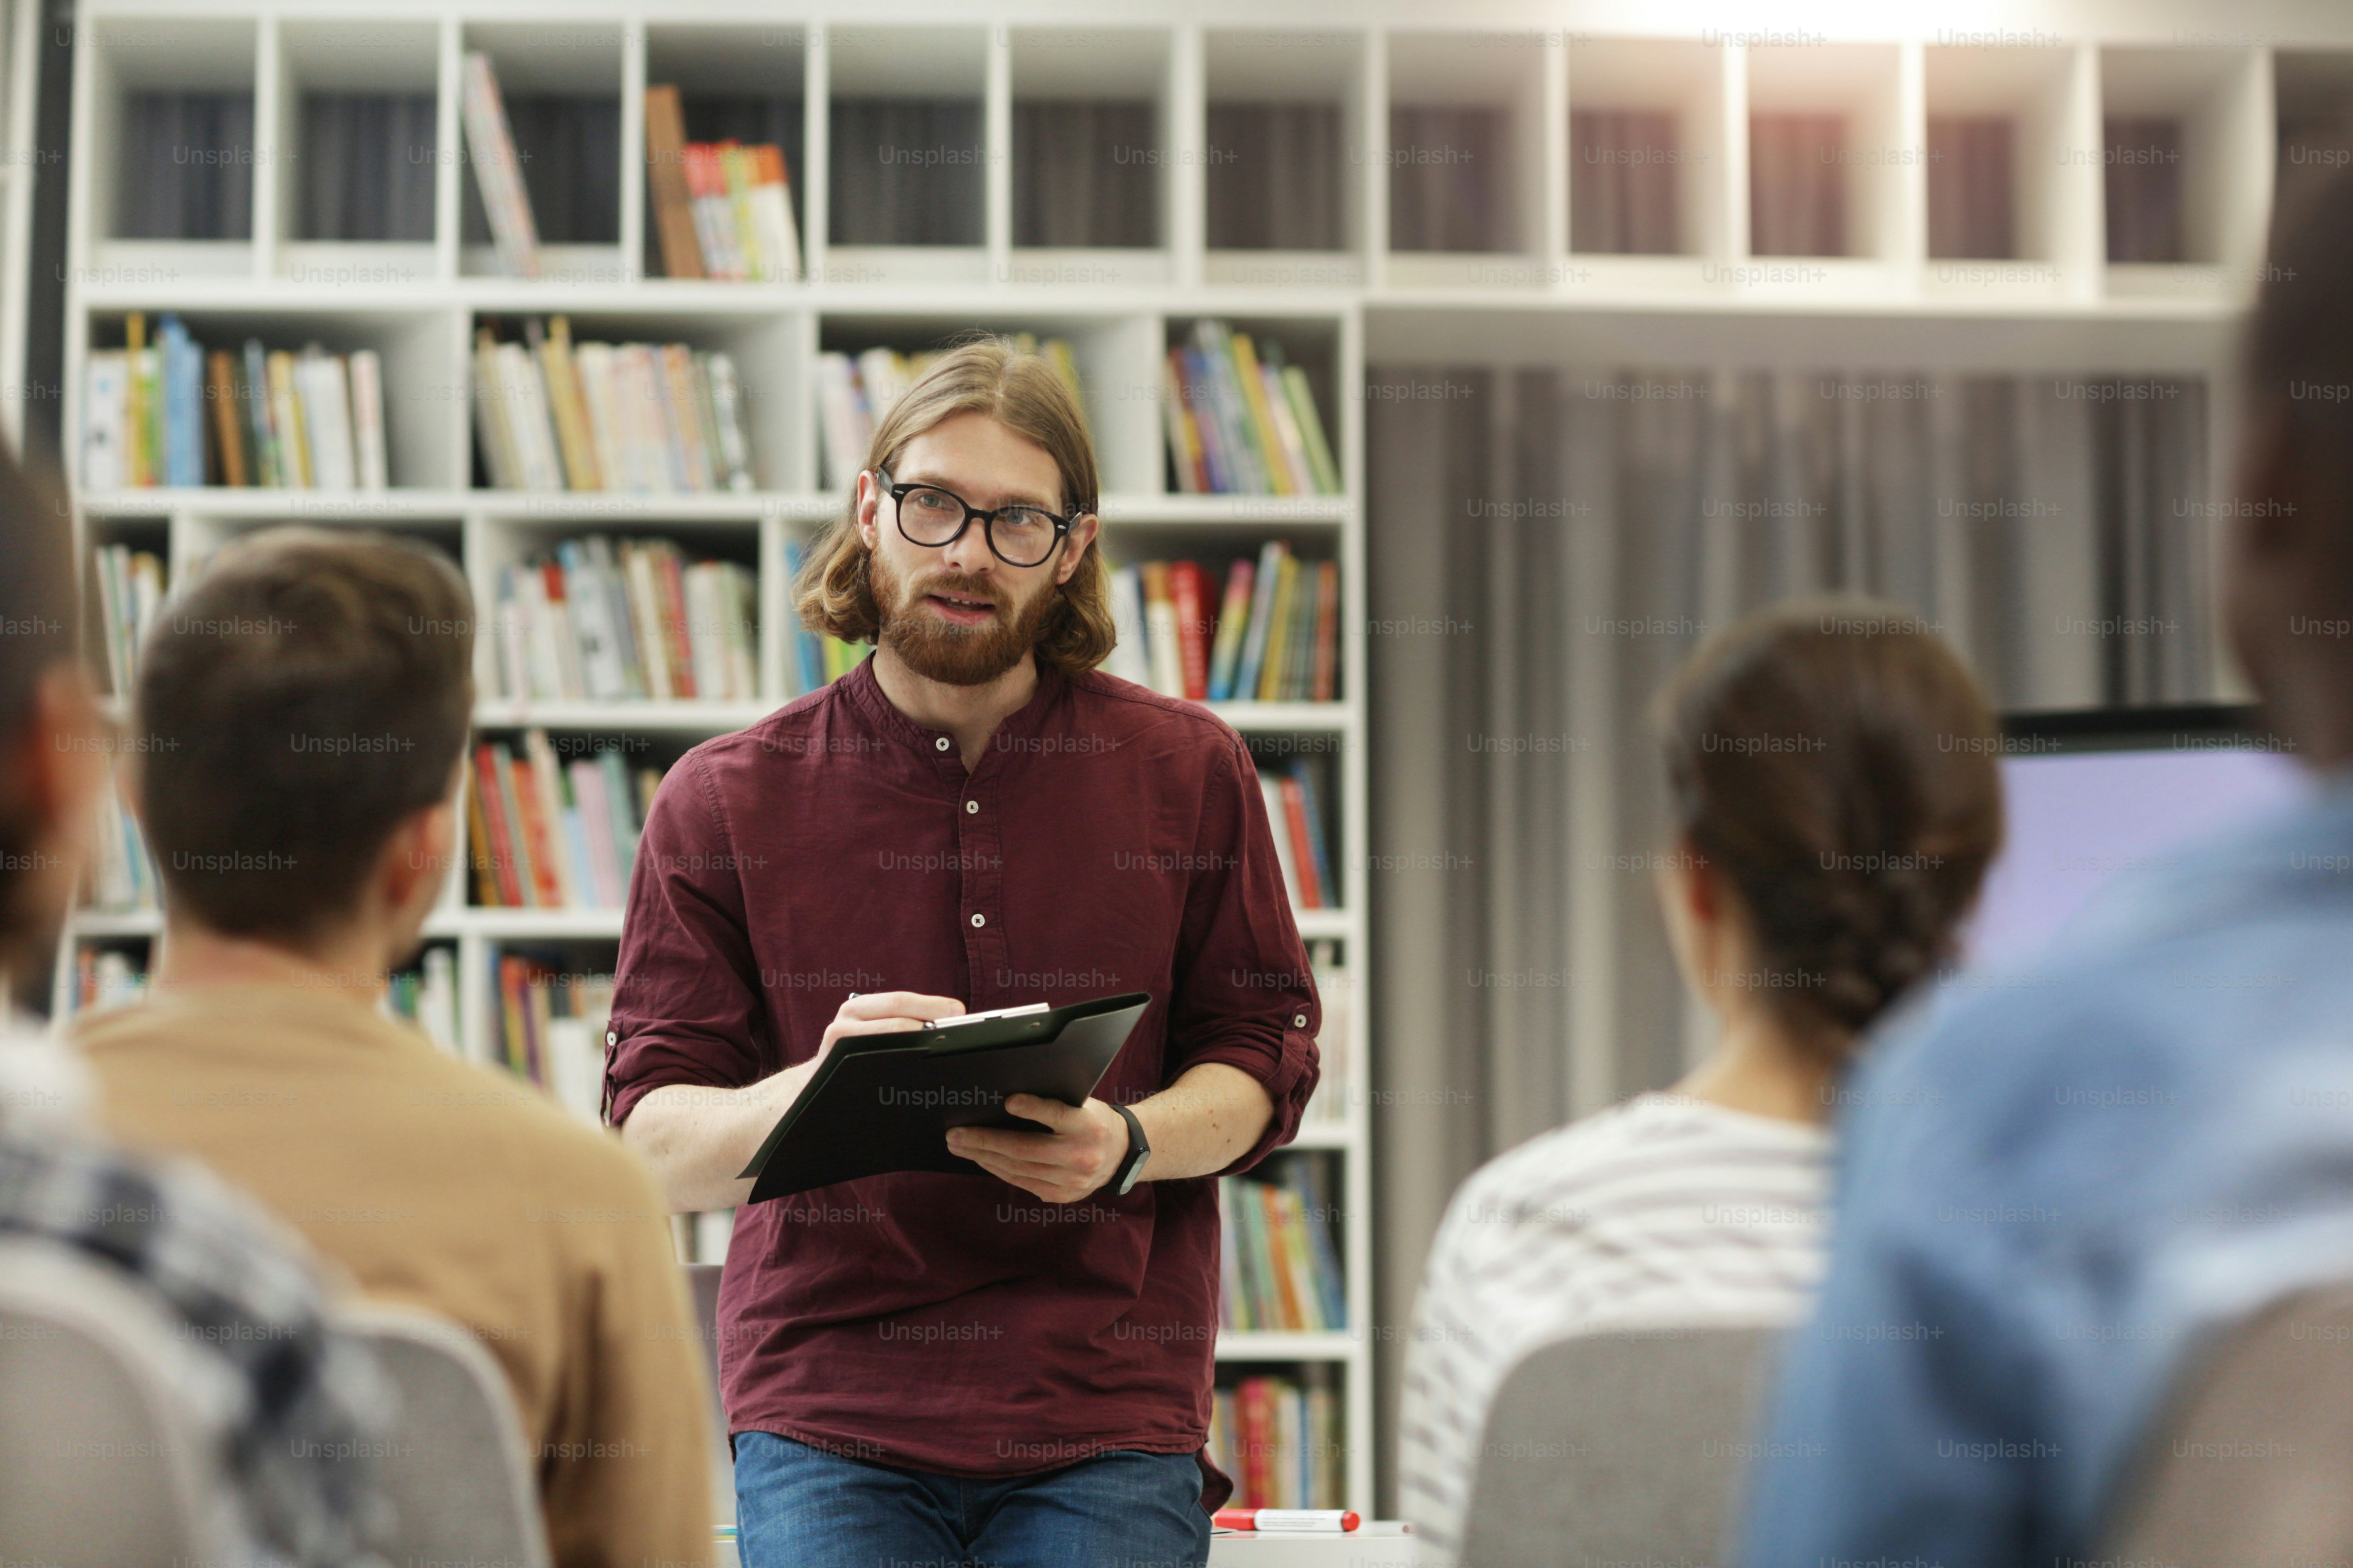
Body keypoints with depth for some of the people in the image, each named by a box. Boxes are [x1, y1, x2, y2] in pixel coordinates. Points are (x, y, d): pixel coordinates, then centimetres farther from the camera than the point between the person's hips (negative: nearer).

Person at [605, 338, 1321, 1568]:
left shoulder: (1189, 775, 7)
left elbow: (1263, 1057, 9)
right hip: (828, 1431, 0)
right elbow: (654, 1149, -1)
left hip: (1106, 1426, 1)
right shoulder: (725, 801, 4)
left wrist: (1126, 1142, -13)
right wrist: (814, 1089, -23)